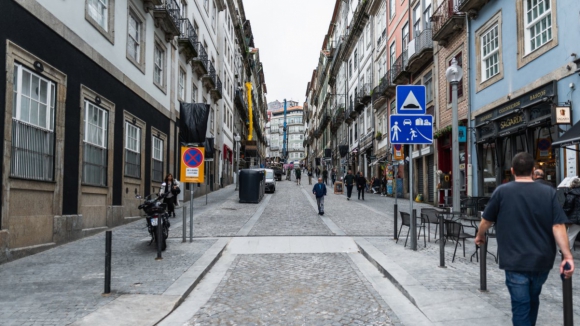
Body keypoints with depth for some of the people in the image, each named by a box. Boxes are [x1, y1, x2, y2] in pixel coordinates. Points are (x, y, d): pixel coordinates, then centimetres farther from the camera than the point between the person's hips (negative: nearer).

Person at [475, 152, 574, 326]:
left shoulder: (502, 191, -6)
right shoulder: (549, 192, -3)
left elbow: (486, 221, 4)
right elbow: (558, 227, -10)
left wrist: (480, 236, 23)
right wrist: (567, 256, -9)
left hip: (515, 261, -3)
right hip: (542, 260, 3)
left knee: (521, 305, 2)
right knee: (533, 299, 24)